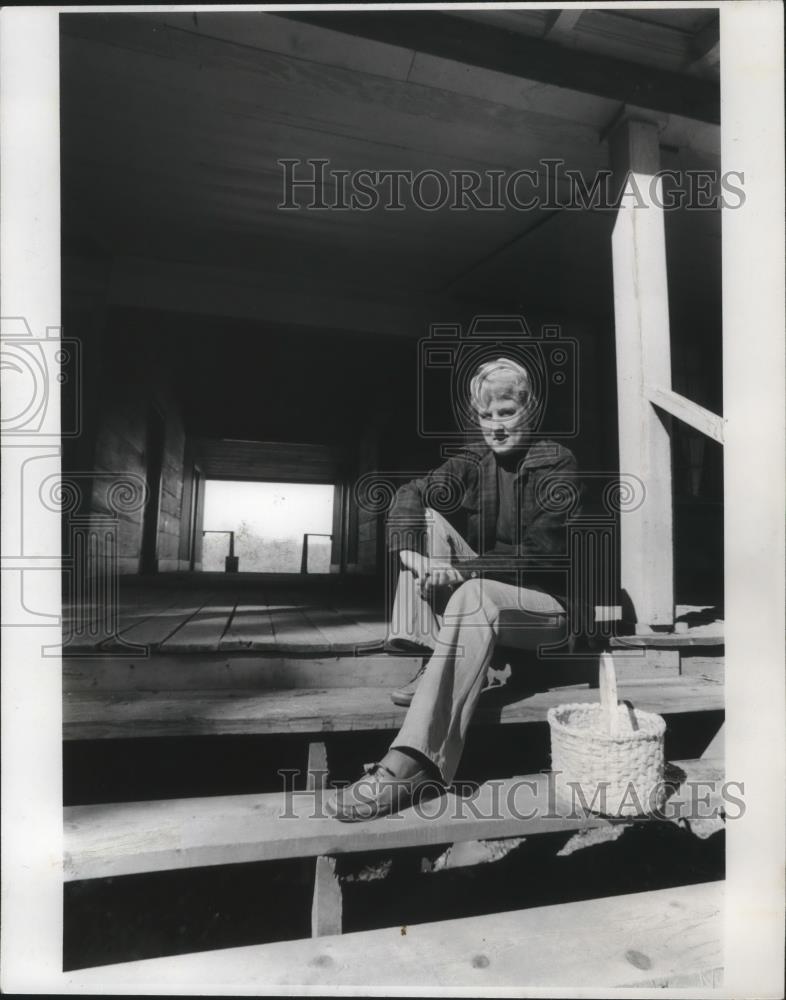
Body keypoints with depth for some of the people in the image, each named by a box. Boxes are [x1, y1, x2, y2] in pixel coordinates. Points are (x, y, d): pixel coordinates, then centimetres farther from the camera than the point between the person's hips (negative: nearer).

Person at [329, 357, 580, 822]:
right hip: (481, 591, 6)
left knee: (473, 596, -38)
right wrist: (410, 550, -31)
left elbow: (539, 550, -20)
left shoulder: (558, 462, -7)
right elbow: (411, 495, -10)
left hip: (545, 602, -5)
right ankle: (434, 663, -21)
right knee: (428, 518, -12)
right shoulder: (475, 459, 6)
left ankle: (412, 765, -44)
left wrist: (462, 569, -30)